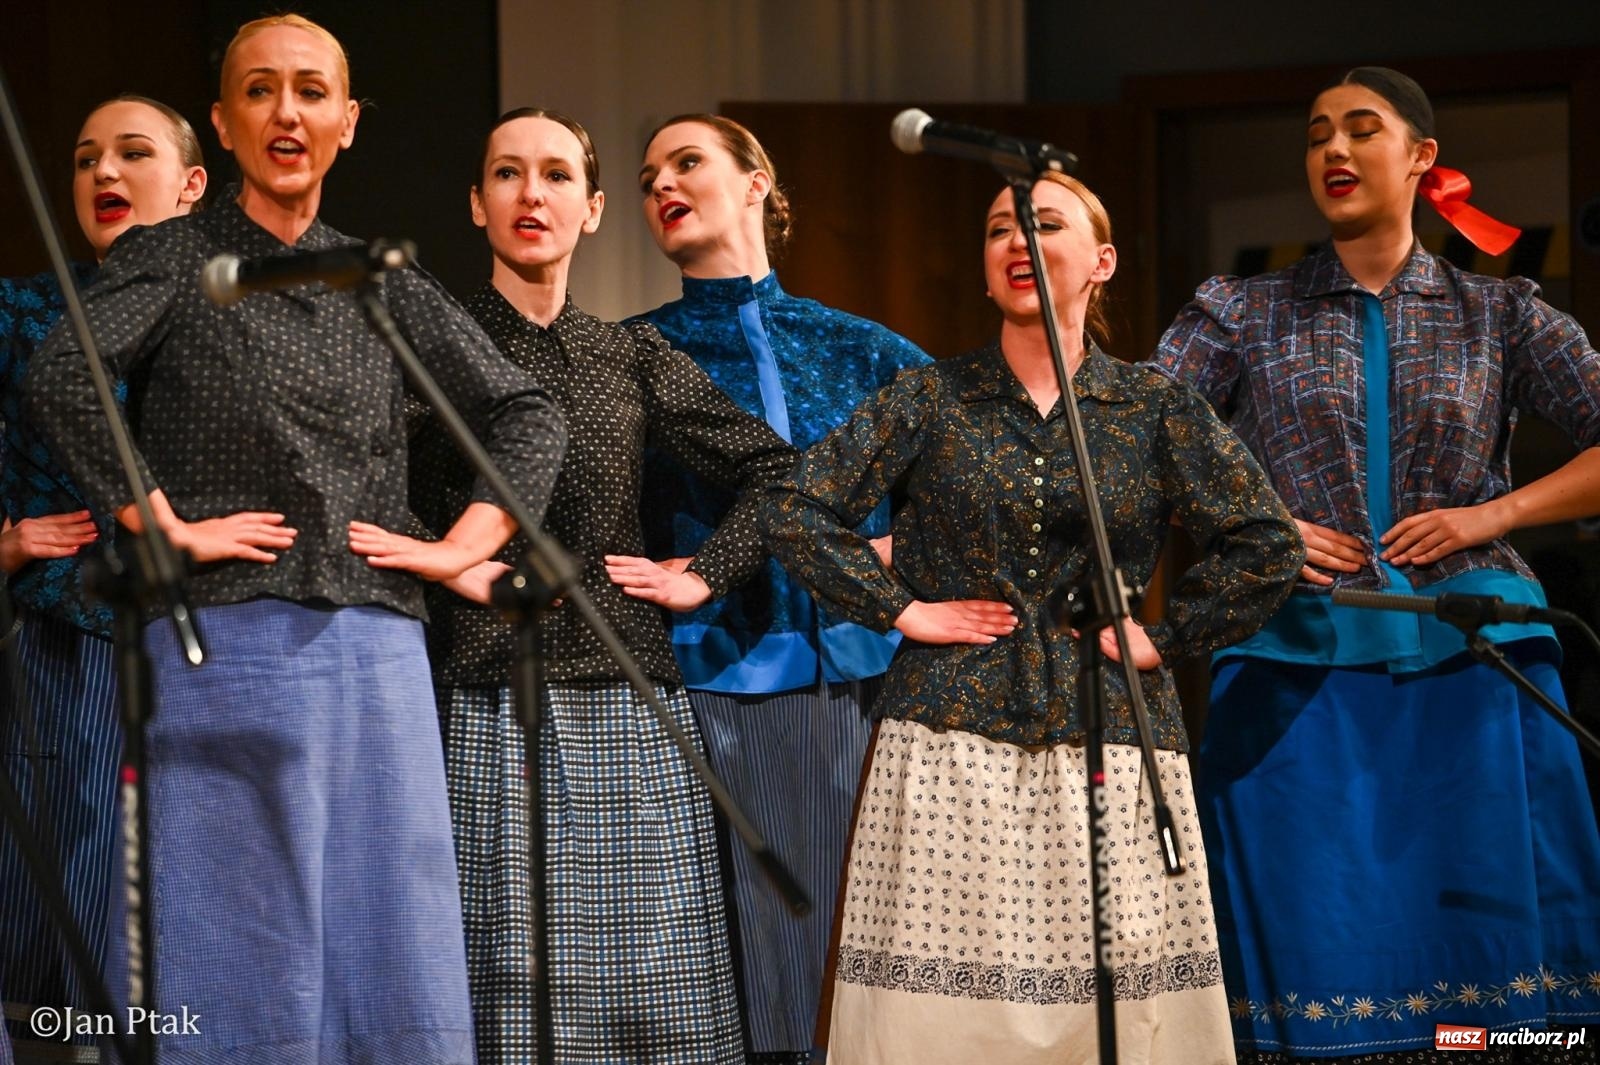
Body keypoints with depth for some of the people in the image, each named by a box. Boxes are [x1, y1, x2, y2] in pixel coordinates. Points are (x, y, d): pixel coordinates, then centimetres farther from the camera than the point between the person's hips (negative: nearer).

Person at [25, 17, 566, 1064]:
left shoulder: (385, 286, 16)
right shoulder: (173, 259, 3)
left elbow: (527, 411, 17)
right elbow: (62, 374, -14)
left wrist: (463, 548, 5)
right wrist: (168, 527, -15)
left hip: (378, 651, 4)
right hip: (229, 638, -4)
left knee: (399, 974, 2)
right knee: (247, 969, -3)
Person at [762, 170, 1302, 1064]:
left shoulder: (1156, 410, 6)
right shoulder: (931, 401, 6)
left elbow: (1267, 545, 5)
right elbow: (799, 511, 4)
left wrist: (1166, 638, 0)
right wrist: (900, 611, -1)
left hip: (1106, 743, 0)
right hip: (953, 743, 0)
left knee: (1116, 992, -3)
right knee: (951, 986, -4)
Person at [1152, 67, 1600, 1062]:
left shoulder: (1498, 314, 9)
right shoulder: (1244, 312, 8)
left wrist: (1492, 514, -7)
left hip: (1470, 658, 0)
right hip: (1300, 663, 0)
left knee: (1476, 934, -3)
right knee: (1310, 936, -3)